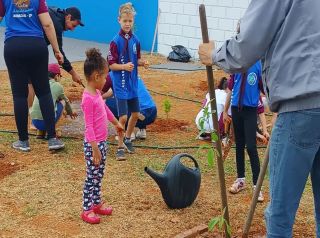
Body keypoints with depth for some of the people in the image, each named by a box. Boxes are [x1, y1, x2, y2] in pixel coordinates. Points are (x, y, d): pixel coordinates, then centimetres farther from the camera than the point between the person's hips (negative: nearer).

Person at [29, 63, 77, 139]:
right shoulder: (57, 86, 5)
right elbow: (66, 101, 23)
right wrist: (70, 113, 44)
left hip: (34, 121, 5)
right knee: (59, 104, 21)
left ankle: (40, 132, 21)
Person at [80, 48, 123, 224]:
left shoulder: (97, 93, 5)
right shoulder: (88, 98, -23)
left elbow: (106, 109, 24)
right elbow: (89, 126, -24)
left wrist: (116, 123, 38)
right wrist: (95, 149, -25)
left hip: (102, 142, 9)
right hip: (94, 144, -9)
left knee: (99, 175, 18)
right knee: (92, 176, 1)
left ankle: (97, 203, 31)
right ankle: (87, 210, 11)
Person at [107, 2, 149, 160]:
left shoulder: (135, 40, 2)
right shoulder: (116, 41, -13)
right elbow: (111, 65, -12)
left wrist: (142, 63, -8)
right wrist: (124, 66, -28)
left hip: (133, 83, 6)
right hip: (120, 84, -6)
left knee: (135, 114, 15)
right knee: (123, 117, -7)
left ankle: (127, 139, 37)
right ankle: (120, 147, 9)